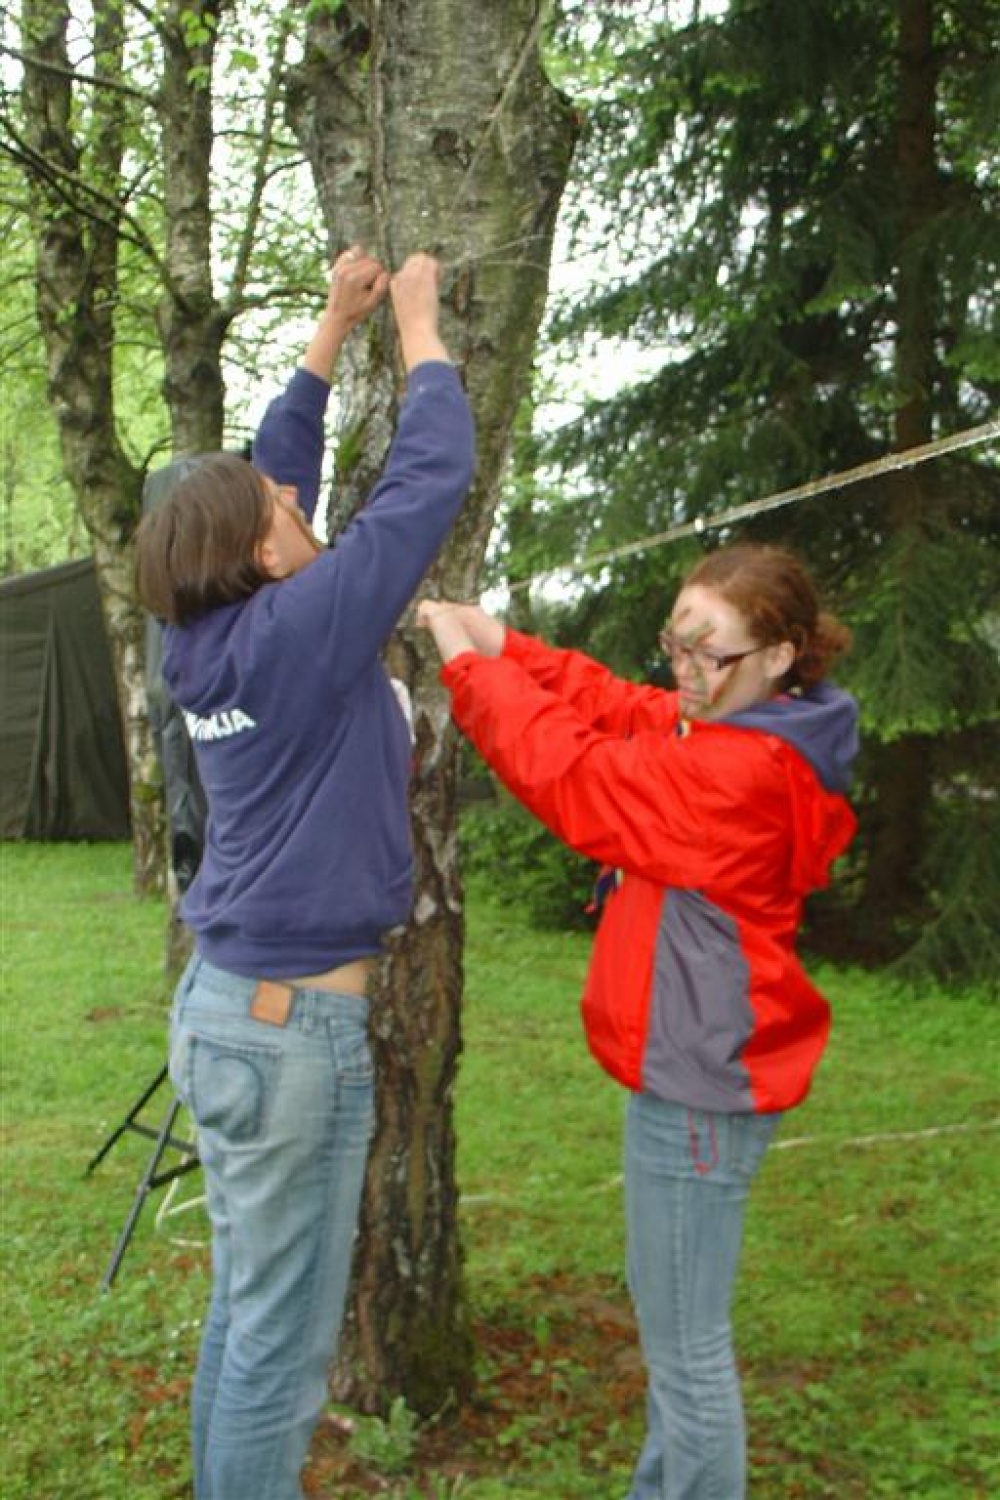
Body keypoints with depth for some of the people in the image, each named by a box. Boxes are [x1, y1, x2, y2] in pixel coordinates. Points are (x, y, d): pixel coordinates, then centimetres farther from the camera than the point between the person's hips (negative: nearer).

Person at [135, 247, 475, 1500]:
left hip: (230, 1003, 9)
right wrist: (420, 330, 2)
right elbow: (428, 479, -12)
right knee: (282, 1339, 3)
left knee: (245, 1311, 20)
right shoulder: (302, 630, -17)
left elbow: (263, 474, 17)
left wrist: (334, 329, 20)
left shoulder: (215, 636, 4)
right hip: (292, 1026, -9)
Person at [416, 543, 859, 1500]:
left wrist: (470, 664, -11)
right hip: (693, 1068, 11)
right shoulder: (731, 735, 5)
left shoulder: (741, 773, -24)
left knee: (685, 1347, 3)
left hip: (699, 1085, -11)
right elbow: (618, 710, 12)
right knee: (668, 1321, 24)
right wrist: (507, 649, 3)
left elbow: (570, 775, -21)